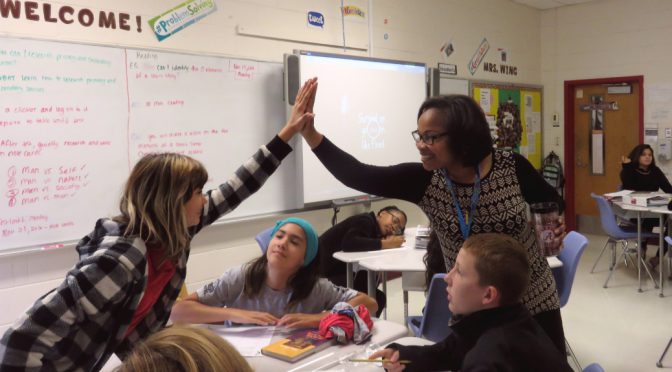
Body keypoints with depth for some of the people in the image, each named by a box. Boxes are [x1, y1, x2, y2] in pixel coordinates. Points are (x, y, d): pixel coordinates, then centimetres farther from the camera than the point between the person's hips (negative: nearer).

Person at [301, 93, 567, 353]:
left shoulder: (511, 167, -17)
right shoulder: (424, 180, -17)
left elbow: (553, 204, 1)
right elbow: (358, 176, -25)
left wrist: (558, 225, -21)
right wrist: (311, 134, -34)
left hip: (534, 300, 0)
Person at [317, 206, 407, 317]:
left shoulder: (374, 232, 15)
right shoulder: (365, 221, -12)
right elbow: (348, 243, -30)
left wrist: (391, 242, -10)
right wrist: (385, 244, -26)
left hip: (338, 272, 9)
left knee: (378, 298, 8)